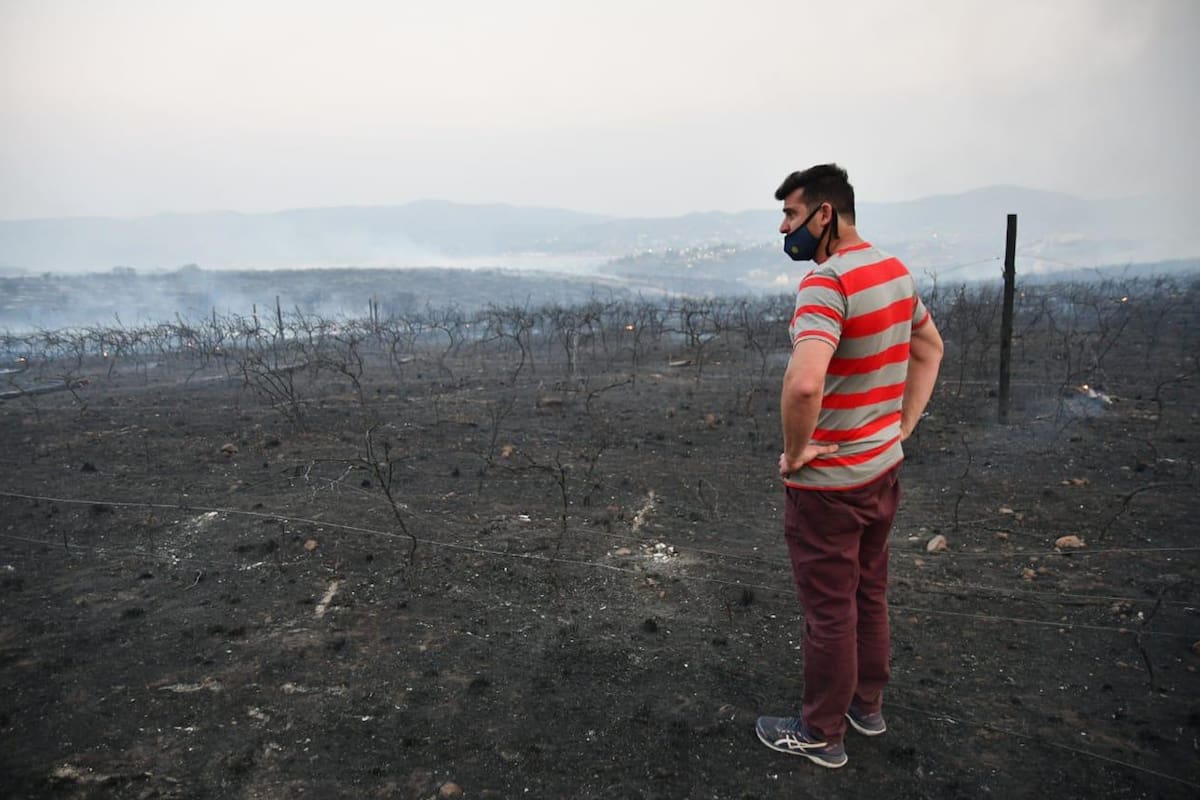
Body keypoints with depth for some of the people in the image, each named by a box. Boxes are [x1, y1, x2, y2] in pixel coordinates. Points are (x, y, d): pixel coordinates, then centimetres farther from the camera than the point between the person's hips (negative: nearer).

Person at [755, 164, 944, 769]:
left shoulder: (826, 282, -24)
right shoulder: (895, 270, 5)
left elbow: (803, 384, -39)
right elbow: (929, 349, 18)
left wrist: (794, 453, -22)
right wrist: (903, 424, 14)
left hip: (828, 482, -8)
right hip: (884, 469, 9)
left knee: (829, 611, 7)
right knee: (870, 595, 23)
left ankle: (820, 734, 26)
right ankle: (867, 704, 41)